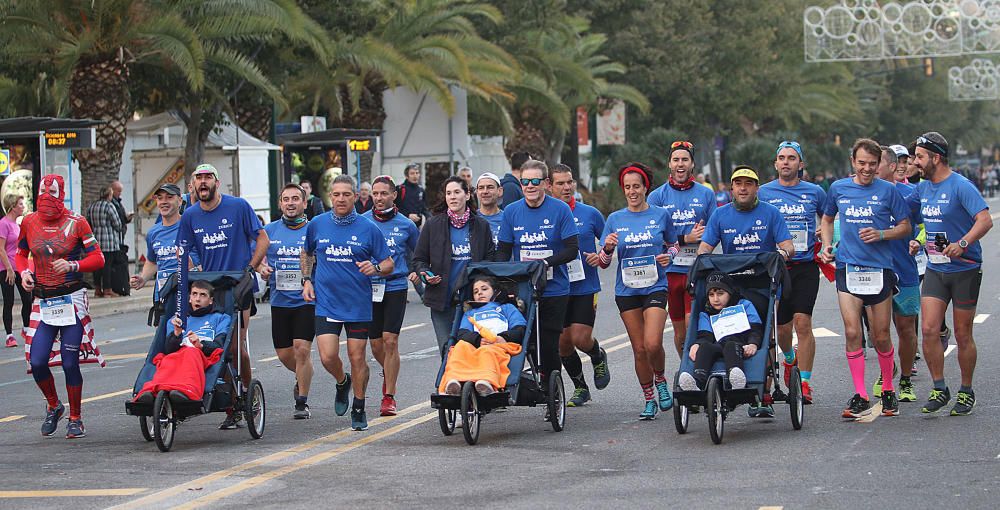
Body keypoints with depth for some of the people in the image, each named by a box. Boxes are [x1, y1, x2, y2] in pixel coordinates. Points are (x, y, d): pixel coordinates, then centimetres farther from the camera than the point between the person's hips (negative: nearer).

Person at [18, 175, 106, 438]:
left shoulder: (76, 223, -5)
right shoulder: (30, 222, 4)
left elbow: (98, 258, -4)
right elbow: (21, 253, 19)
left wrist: (73, 265, -21)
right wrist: (24, 272, -1)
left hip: (72, 300, -3)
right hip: (43, 302, 3)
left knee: (70, 362, -2)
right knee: (37, 362, -6)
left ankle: (75, 419, 14)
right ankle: (53, 406, 22)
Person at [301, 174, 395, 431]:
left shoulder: (368, 229, -4)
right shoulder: (317, 225, 2)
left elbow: (389, 265, 1)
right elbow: (307, 253, 22)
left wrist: (375, 268, -20)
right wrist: (306, 280, 9)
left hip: (358, 304, -1)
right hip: (326, 302, 1)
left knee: (357, 357, 3)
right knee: (328, 357, -10)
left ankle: (359, 409, 20)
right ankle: (342, 382, 24)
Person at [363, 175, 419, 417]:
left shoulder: (406, 225, 3)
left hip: (395, 287, -2)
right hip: (369, 288, 2)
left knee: (390, 340, -10)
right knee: (376, 345, 6)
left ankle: (389, 397, -3)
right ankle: (388, 373, 40)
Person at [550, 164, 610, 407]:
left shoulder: (590, 214, 1)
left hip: (586, 287, -2)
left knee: (580, 338, -13)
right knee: (563, 343, 4)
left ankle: (599, 357, 22)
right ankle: (580, 387, 24)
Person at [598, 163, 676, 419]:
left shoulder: (661, 215, 2)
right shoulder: (615, 219, 4)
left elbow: (673, 245, 16)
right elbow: (603, 262, 5)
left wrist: (669, 255, -6)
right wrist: (608, 248, -17)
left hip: (655, 287, -2)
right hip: (627, 291, 2)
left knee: (653, 344, -17)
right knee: (639, 348, 4)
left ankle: (661, 381, 12)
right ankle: (649, 400, 16)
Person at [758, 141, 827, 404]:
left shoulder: (814, 192, 5)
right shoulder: (764, 192, 5)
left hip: (806, 266, -1)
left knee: (802, 322, -13)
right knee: (782, 326, 7)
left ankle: (805, 383, -7)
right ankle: (790, 359, 40)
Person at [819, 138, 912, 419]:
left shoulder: (888, 191, 1)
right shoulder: (838, 189, 8)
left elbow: (905, 226, 5)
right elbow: (827, 219, 24)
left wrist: (881, 234, -13)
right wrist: (827, 246, 8)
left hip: (879, 269, -1)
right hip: (847, 268, 1)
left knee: (881, 337, 5)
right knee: (852, 332, -9)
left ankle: (888, 390, 25)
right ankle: (860, 398, -5)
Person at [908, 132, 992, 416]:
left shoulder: (961, 187, -15)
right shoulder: (923, 188, 7)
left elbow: (985, 220, -24)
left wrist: (962, 243, -36)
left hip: (965, 270, -6)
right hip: (935, 269, 6)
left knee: (963, 335, 4)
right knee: (929, 330, -6)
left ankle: (966, 393, 18)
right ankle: (939, 390, 4)